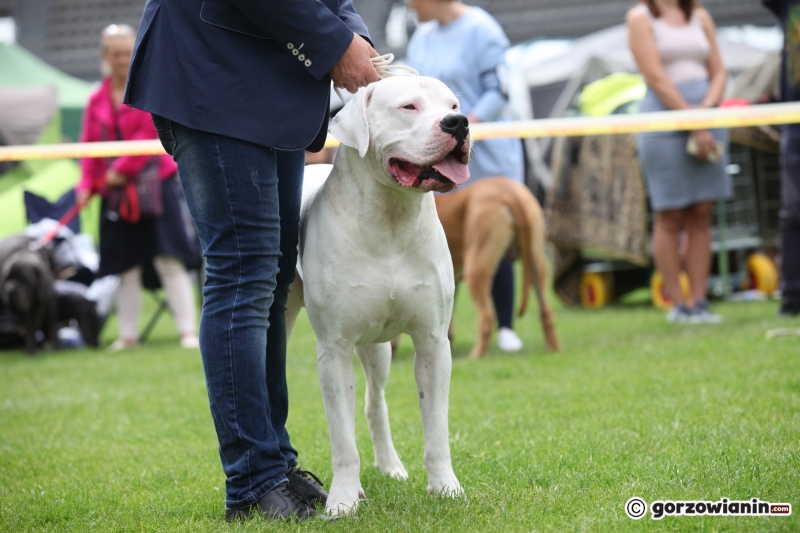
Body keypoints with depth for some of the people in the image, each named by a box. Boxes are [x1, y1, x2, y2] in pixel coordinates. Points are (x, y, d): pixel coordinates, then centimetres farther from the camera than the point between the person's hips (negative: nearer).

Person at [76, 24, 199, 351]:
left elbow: (150, 133, -11)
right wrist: (87, 185, -5)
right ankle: (128, 335, 14)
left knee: (169, 260, -8)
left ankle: (188, 331, -7)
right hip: (115, 191, 4)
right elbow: (89, 146, 8)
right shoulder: (97, 100, 10)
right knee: (126, 267, 7)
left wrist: (122, 169, -15)